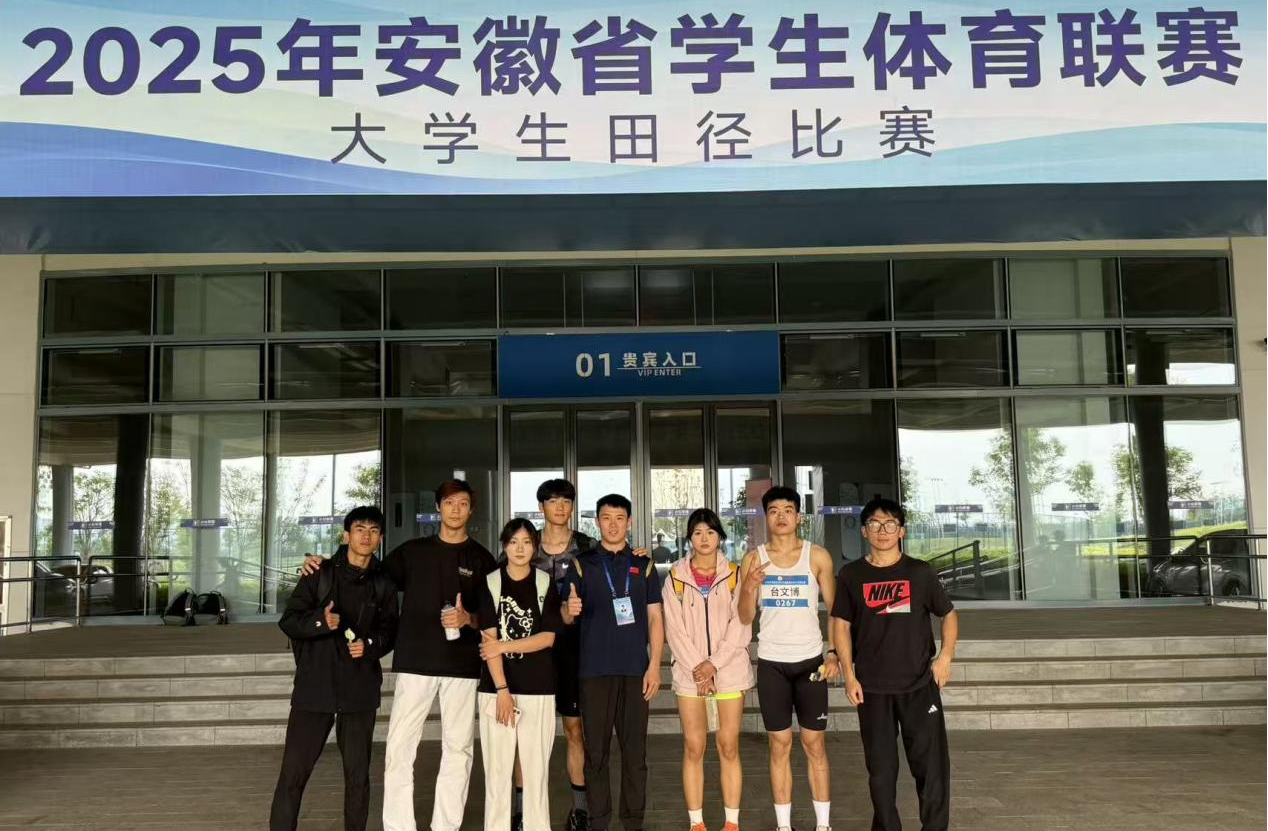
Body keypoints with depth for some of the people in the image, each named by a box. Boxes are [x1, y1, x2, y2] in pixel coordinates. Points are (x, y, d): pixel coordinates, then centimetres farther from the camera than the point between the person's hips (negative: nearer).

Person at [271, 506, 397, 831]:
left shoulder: (383, 585, 8)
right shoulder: (320, 574, 1)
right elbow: (288, 620, -2)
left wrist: (370, 645, -7)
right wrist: (320, 621, -21)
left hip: (359, 690, 2)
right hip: (315, 686, -2)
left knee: (358, 775, 10)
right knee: (293, 772, -4)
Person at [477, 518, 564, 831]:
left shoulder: (546, 583, 5)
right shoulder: (490, 584, 4)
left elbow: (548, 637, -2)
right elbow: (489, 639, -3)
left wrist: (504, 646, -10)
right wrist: (501, 690, -11)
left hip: (538, 688, 0)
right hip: (496, 687, 0)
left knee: (536, 767, 1)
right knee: (497, 768, 0)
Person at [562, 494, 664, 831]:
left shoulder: (644, 566, 9)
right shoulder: (581, 564, 6)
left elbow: (655, 618, 6)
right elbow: (566, 618, 5)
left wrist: (654, 665, -3)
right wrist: (570, 609, -19)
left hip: (635, 669, 1)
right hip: (594, 669, -1)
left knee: (635, 749, 4)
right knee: (596, 749, 3)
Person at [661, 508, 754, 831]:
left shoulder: (735, 574, 3)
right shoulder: (676, 576, 4)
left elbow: (741, 625, -3)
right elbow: (674, 628, -1)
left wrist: (714, 664, -12)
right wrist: (696, 666, -11)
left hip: (729, 670, 0)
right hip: (689, 672, 0)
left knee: (729, 747, 3)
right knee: (693, 748, 3)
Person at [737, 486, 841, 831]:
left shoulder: (817, 556, -1)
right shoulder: (753, 559, 1)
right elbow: (745, 618, 1)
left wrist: (834, 654, -7)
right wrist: (749, 587, -17)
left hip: (810, 660, -1)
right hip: (771, 663, 1)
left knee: (814, 743, 4)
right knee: (779, 744, 6)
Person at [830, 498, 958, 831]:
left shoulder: (920, 572, 2)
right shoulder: (851, 575, 2)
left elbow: (948, 615, 11)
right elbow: (841, 625, 5)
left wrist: (946, 656, -3)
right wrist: (849, 675, -1)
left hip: (919, 684, 0)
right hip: (872, 687, 0)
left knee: (932, 763, 0)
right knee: (881, 767, 9)